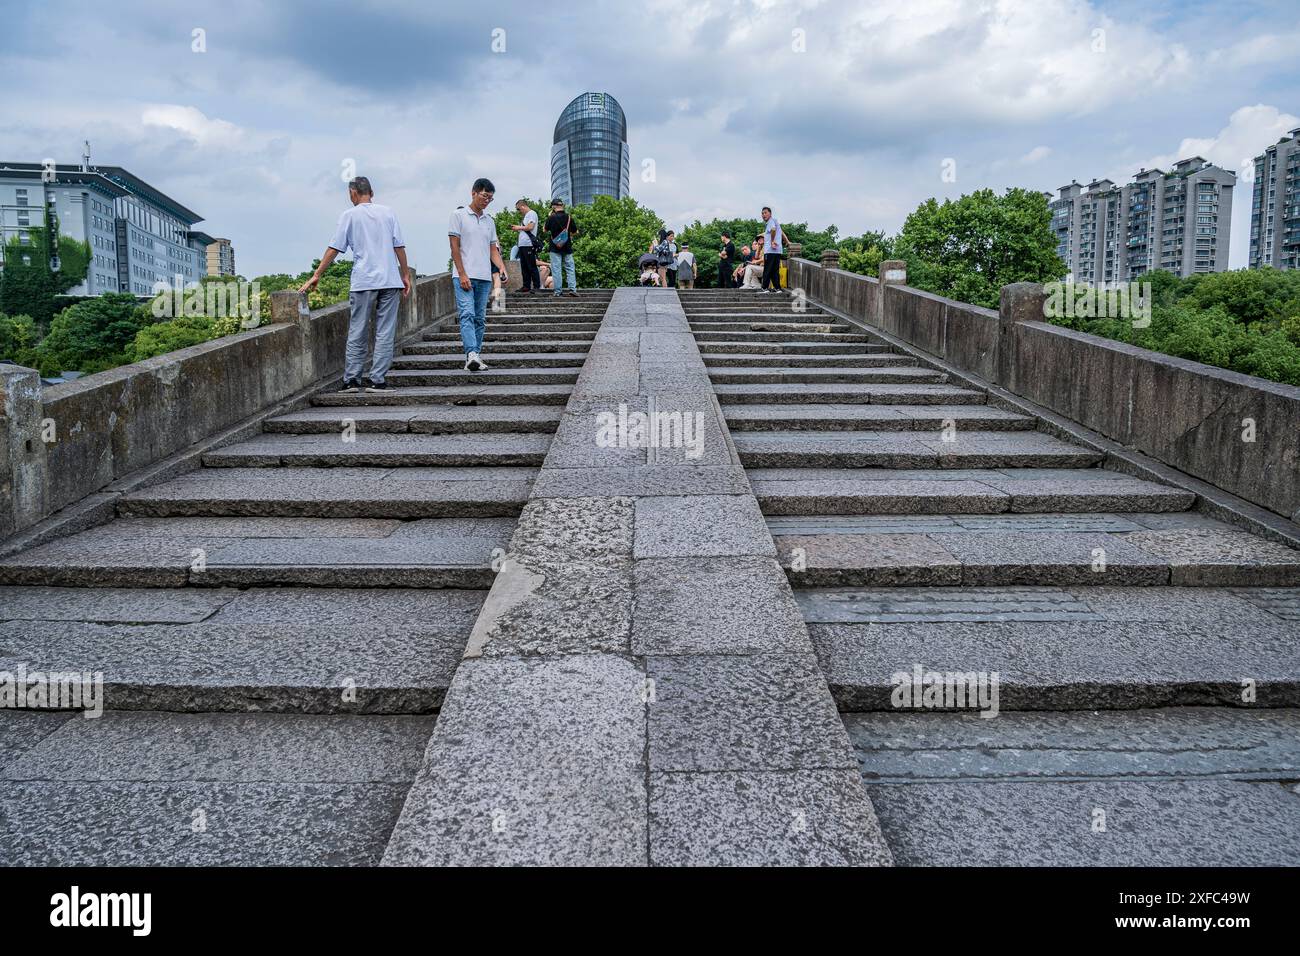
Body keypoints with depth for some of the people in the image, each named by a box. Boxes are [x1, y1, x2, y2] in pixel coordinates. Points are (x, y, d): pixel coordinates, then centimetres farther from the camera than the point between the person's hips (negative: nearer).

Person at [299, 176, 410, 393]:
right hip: (390, 281, 2)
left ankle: (351, 379, 4)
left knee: (357, 334, 6)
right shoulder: (388, 212, 10)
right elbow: (399, 247, 7)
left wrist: (316, 275, 4)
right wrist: (405, 275, 14)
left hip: (363, 282, -1)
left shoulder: (349, 215, 3)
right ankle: (377, 380, 0)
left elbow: (334, 249, 0)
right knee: (385, 333, 3)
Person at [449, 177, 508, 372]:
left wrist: (502, 267, -3)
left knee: (480, 319, 5)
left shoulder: (489, 220, 17)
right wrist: (462, 274, -12)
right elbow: (454, 247, -4)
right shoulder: (459, 215, 1)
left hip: (484, 277, 6)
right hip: (464, 276, -6)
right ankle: (472, 354, -30)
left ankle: (474, 358, 9)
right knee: (467, 315, -18)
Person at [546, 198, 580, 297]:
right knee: (570, 269, 7)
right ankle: (572, 289, -4)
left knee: (556, 270, 2)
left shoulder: (551, 218, -9)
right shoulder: (569, 217, -2)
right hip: (567, 247, 2)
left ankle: (558, 291, 0)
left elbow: (545, 230, 7)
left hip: (555, 248, -2)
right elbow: (575, 232, 6)